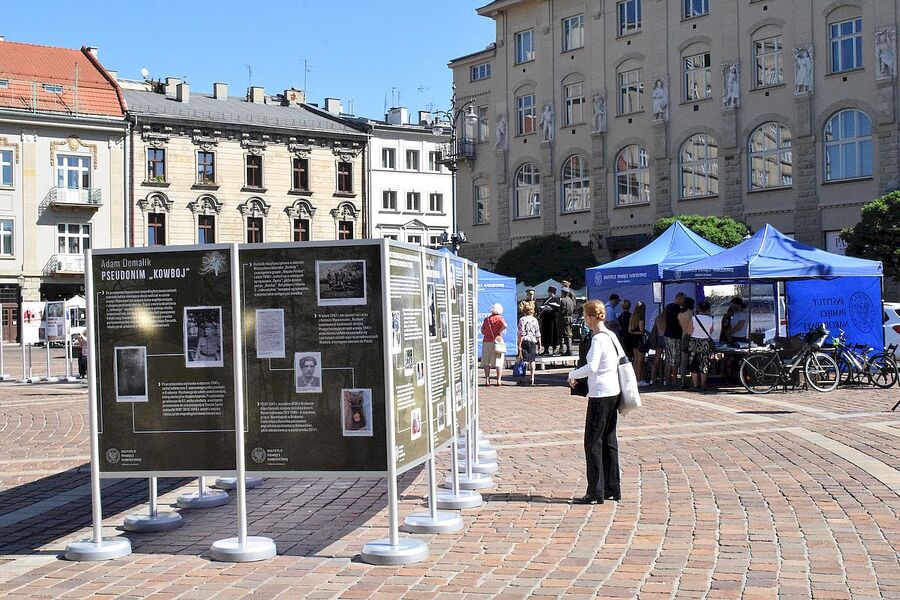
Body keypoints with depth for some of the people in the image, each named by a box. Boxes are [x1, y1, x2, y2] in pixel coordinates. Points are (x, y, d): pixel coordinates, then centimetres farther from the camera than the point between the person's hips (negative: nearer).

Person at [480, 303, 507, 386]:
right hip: (496, 341, -3)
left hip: (486, 341, 3)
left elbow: (482, 331, 10)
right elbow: (504, 326, -20)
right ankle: (498, 380, -3)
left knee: (486, 362, 7)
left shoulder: (486, 319, 10)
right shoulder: (499, 318, -2)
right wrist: (498, 333, -9)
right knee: (499, 362, 2)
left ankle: (487, 379, 1)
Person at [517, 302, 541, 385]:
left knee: (525, 360, -5)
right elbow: (538, 334, 9)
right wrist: (539, 344, 18)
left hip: (525, 341, -4)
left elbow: (521, 334, -11)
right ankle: (532, 379, 12)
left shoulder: (522, 319, -7)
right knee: (532, 360, 10)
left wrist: (519, 345, -11)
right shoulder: (535, 320, 7)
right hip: (533, 341, 4)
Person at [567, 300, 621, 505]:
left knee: (593, 442, -3)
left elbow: (591, 367, -27)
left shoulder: (598, 339, -16)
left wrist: (572, 375, -10)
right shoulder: (611, 336, 11)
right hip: (613, 392, 9)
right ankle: (612, 489, 19)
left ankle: (595, 492, -1)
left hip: (600, 394, -9)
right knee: (609, 441, 14)